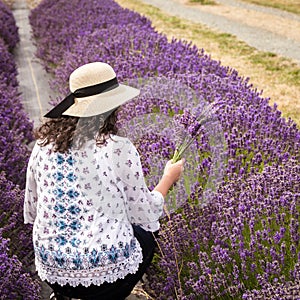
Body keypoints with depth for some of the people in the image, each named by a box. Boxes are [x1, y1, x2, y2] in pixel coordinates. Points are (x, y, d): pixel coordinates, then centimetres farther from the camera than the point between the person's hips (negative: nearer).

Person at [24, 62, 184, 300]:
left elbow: (31, 213, 10)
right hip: (107, 271, -4)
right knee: (145, 238, 28)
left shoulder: (44, 146, 0)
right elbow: (146, 216, -1)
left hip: (51, 271, 4)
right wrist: (169, 178, 15)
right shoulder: (120, 149, -12)